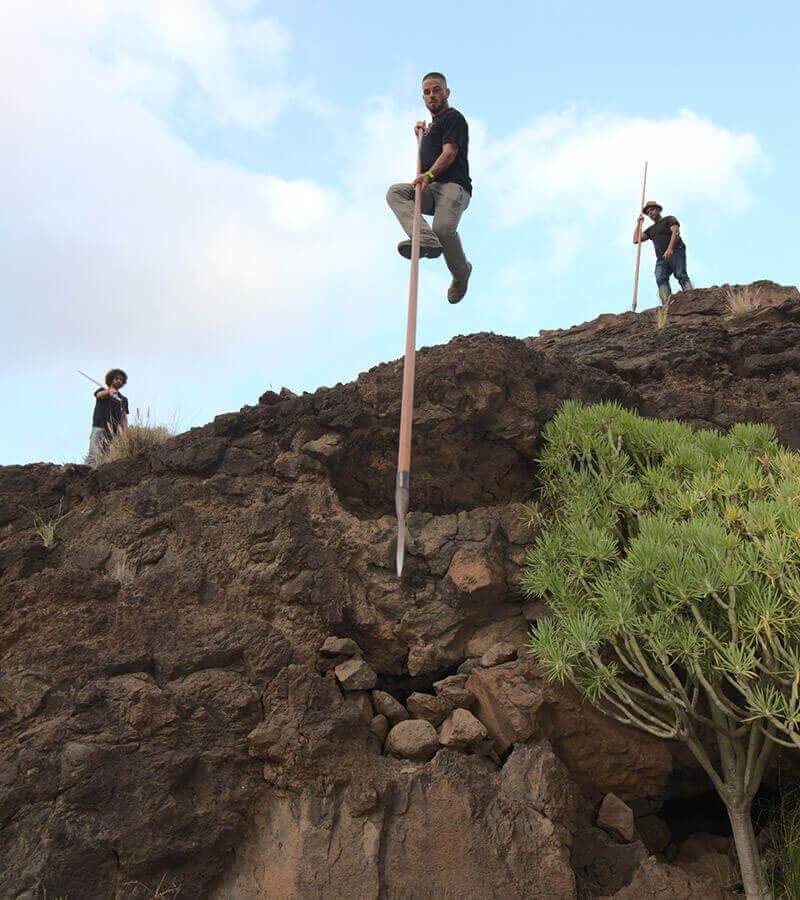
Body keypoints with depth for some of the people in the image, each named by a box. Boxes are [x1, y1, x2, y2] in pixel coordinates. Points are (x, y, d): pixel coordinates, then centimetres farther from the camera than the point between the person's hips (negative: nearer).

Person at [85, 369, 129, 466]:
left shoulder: (123, 399, 24)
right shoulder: (102, 391, 15)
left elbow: (124, 417, 16)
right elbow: (99, 394, -11)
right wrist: (109, 391, -35)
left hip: (114, 431, 3)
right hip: (100, 428, -3)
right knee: (94, 455, -18)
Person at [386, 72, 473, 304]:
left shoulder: (453, 117, 4)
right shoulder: (434, 123, 31)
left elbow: (449, 152, -11)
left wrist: (429, 175, -25)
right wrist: (421, 134, 31)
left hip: (453, 185, -8)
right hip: (430, 189, 8)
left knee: (443, 228, -32)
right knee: (395, 192, -18)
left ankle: (461, 274, -3)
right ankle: (426, 240, -38)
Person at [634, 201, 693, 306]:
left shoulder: (669, 219, 16)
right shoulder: (650, 229, 32)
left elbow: (676, 232, -3)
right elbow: (636, 240, 25)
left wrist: (670, 248, -18)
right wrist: (639, 223, 24)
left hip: (675, 253, -4)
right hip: (661, 258, 4)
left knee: (681, 275, -23)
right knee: (661, 279, -23)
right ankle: (667, 303, -40)